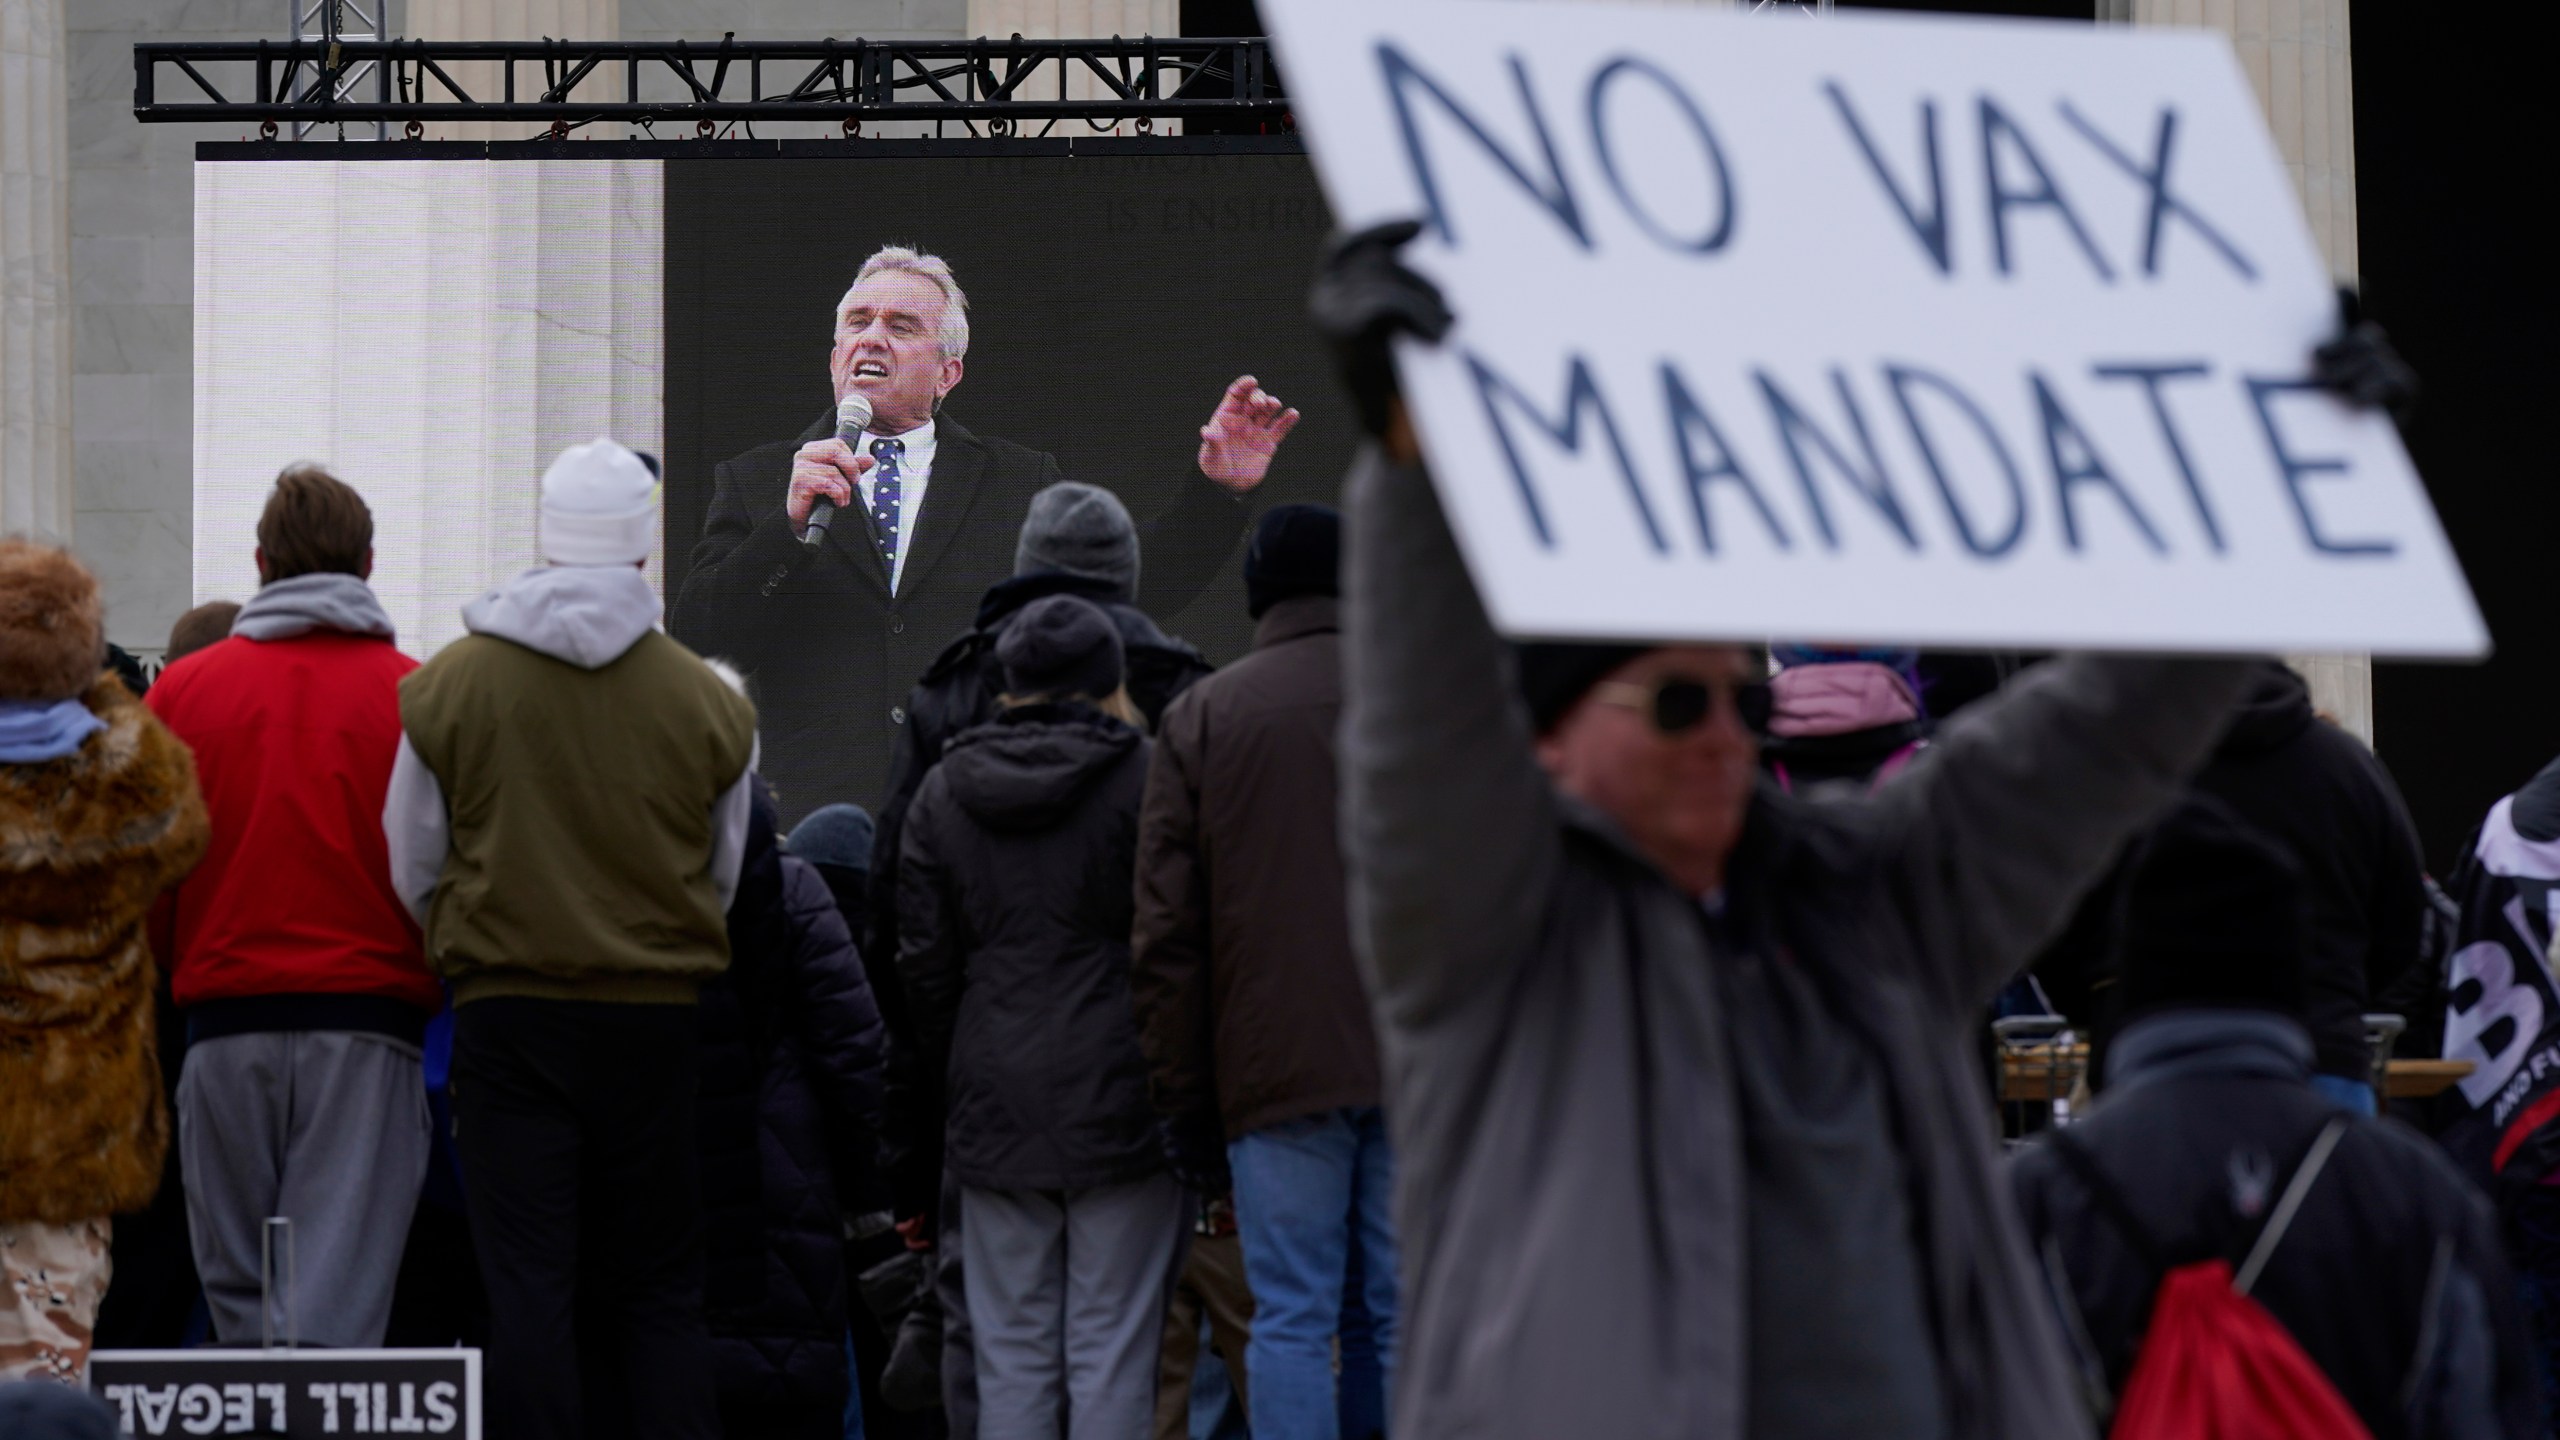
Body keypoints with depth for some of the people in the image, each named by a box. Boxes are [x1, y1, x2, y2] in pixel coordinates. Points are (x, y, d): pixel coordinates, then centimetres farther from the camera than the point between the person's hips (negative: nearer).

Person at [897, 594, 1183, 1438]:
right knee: (1113, 1351, -2)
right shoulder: (1145, 776, -6)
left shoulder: (943, 791, 8)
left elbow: (924, 964, 10)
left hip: (995, 1106, 4)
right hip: (1117, 1098, -4)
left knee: (1011, 1355, 8)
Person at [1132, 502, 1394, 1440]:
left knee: (1290, 1320, 1)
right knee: (1412, 1318, 4)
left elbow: (1167, 931, 5)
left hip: (1276, 1073, -1)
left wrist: (1182, 1100, 7)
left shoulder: (1201, 717, 7)